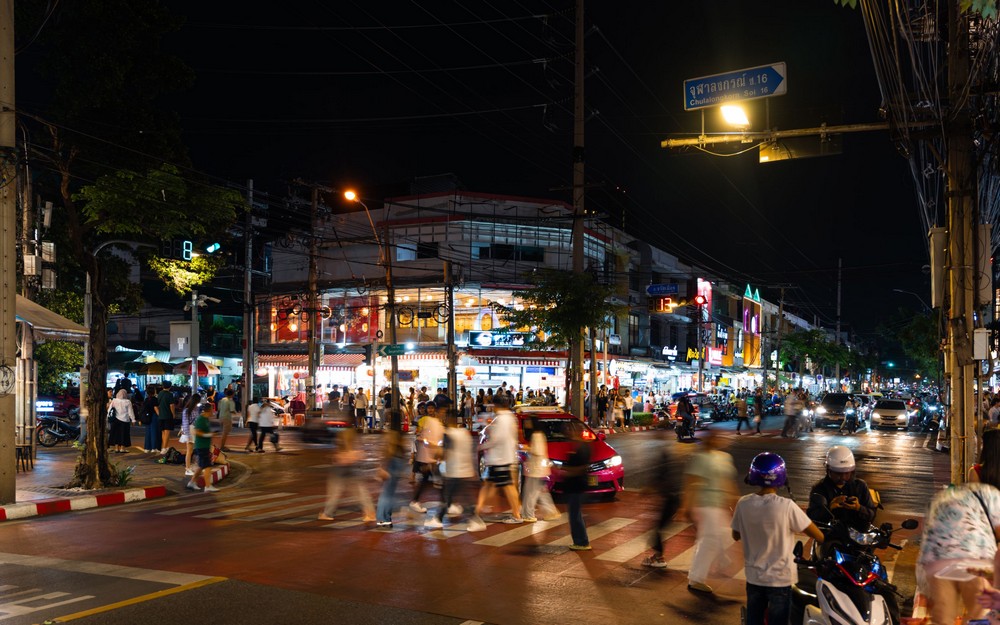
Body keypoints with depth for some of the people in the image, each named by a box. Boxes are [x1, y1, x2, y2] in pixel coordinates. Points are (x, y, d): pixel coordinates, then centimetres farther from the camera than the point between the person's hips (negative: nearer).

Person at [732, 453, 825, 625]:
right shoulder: (786, 506, -22)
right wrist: (828, 541, 6)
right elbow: (818, 535, -14)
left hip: (753, 577, 3)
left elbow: (736, 535, 4)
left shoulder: (743, 504, -11)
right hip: (780, 578, -3)